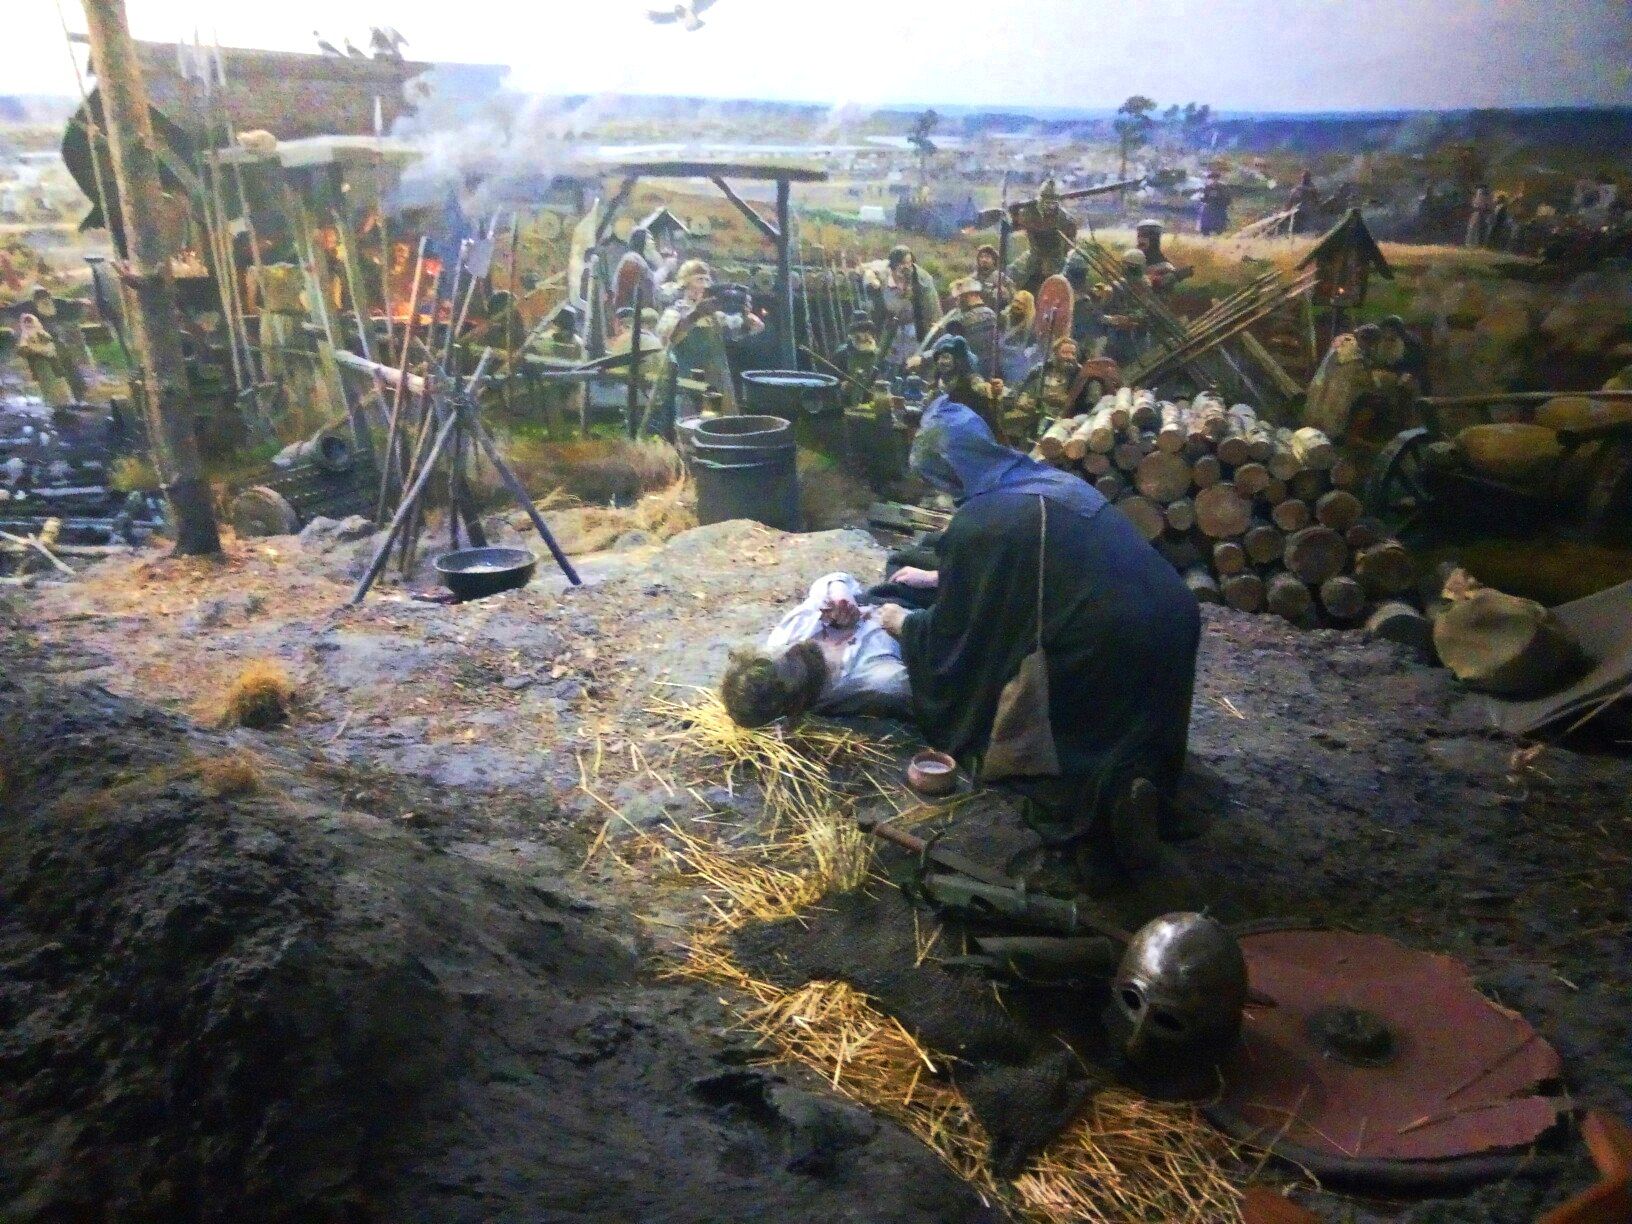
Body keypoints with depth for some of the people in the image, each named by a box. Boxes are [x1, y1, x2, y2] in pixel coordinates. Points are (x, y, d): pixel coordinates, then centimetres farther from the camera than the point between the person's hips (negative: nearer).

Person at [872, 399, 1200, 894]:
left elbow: (951, 634, 6)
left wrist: (903, 622, 26)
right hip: (1168, 617, 7)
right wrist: (936, 577, 46)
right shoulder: (1048, 480, 18)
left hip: (1107, 643, -7)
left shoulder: (977, 523, -5)